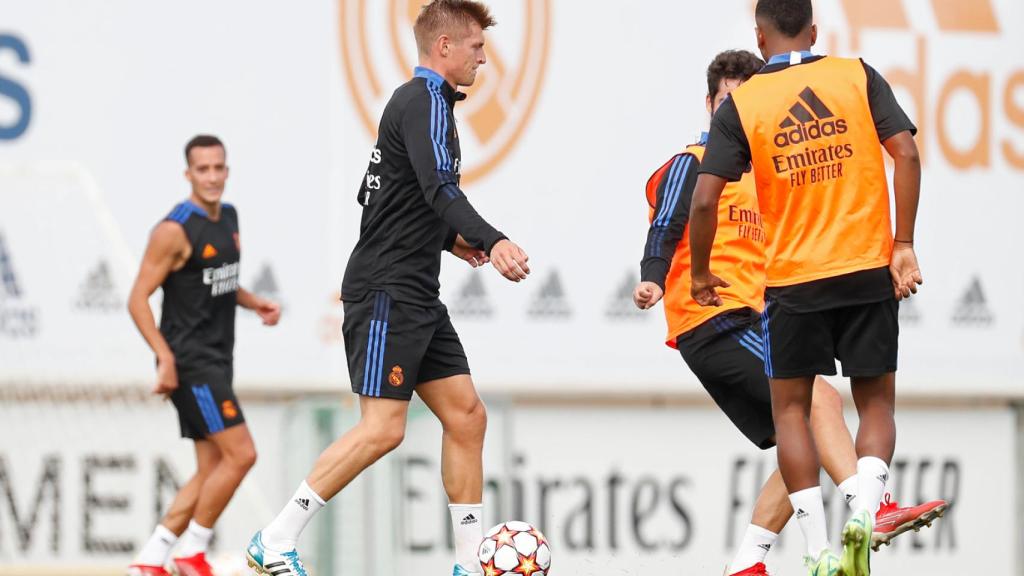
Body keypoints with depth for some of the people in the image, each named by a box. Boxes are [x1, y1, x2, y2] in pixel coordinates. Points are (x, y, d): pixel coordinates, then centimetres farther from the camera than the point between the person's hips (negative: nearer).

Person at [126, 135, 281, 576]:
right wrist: (165, 358, -24)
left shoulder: (229, 218, 12)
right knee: (240, 454, -13)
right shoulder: (175, 230, -14)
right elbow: (138, 299, -15)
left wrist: (254, 303, 7)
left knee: (212, 470, 7)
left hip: (216, 362, 9)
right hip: (190, 363, -9)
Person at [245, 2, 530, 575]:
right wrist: (492, 241, -41)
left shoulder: (423, 101, 20)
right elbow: (440, 189, -27)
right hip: (387, 291, -11)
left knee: (467, 416, 7)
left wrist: (450, 238, 22)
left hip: (417, 297, 11)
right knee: (383, 428, -15)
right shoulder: (426, 101, -11)